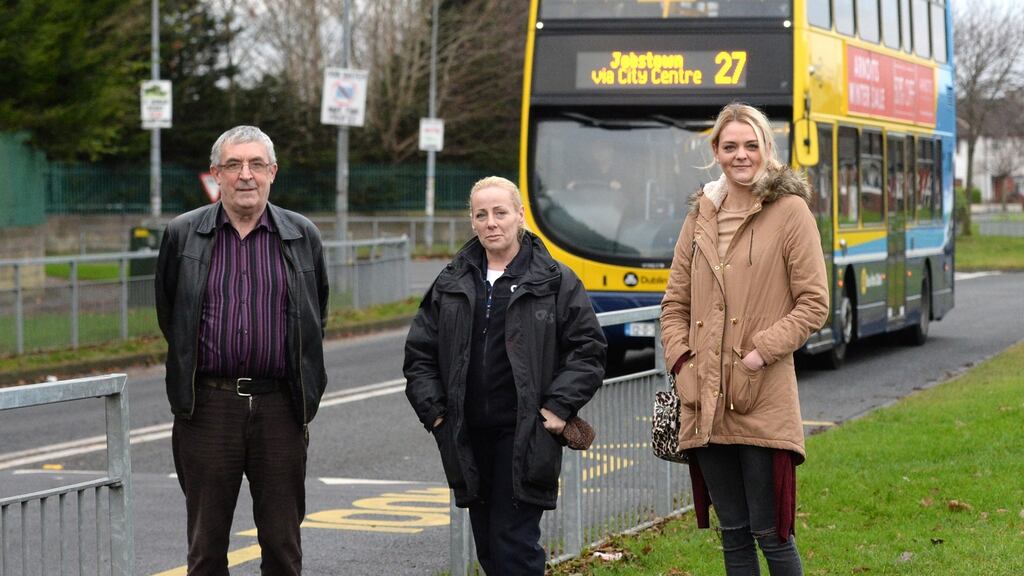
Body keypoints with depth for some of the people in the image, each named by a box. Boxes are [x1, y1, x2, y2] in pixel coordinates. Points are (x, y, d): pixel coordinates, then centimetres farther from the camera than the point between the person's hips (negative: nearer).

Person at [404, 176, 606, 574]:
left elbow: (588, 349, 1)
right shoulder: (451, 284, 12)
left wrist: (559, 406, -7)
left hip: (525, 438, -4)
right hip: (469, 440, 5)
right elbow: (419, 352, 15)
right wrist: (433, 410, 4)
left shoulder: (556, 282, 1)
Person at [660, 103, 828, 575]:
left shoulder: (790, 211, -2)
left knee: (771, 534, -3)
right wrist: (681, 363, 2)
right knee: (733, 535, 12)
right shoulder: (700, 215, 13)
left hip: (763, 404, -5)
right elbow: (674, 303, 17)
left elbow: (813, 303, -5)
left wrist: (763, 351, -14)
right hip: (705, 404, 5)